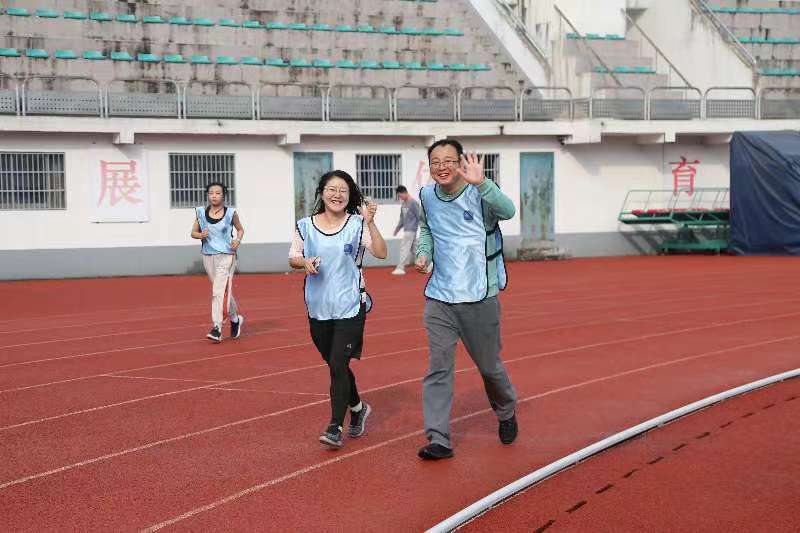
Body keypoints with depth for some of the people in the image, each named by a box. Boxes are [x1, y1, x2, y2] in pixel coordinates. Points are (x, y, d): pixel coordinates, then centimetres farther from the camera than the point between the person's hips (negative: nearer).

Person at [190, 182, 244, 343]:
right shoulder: (201, 212, 3)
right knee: (224, 290, 14)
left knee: (220, 291, -15)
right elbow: (193, 232, 10)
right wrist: (201, 235, -11)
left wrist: (237, 240, -7)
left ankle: (217, 328, -15)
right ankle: (235, 319, 34)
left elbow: (240, 229, 12)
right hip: (208, 256, 4)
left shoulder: (230, 213, -3)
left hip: (226, 255, -4)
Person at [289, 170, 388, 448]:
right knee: (334, 365, 15)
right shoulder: (305, 226, 2)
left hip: (350, 307, -4)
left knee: (338, 365, -9)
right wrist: (304, 262, -10)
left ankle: (335, 427, -1)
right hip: (318, 308, 4)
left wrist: (370, 223, -27)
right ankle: (358, 407, 39)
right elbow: (292, 257, 11)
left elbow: (381, 253, -15)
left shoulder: (357, 224, -5)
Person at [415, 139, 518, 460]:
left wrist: (481, 183, -52)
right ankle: (439, 439, -1)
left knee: (489, 366, 12)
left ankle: (506, 414, 40)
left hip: (479, 298, -3)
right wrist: (424, 252, 2)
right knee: (438, 367, -5)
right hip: (439, 298, 3)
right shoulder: (426, 196, 2)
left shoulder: (479, 193, -14)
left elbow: (508, 211, -36)